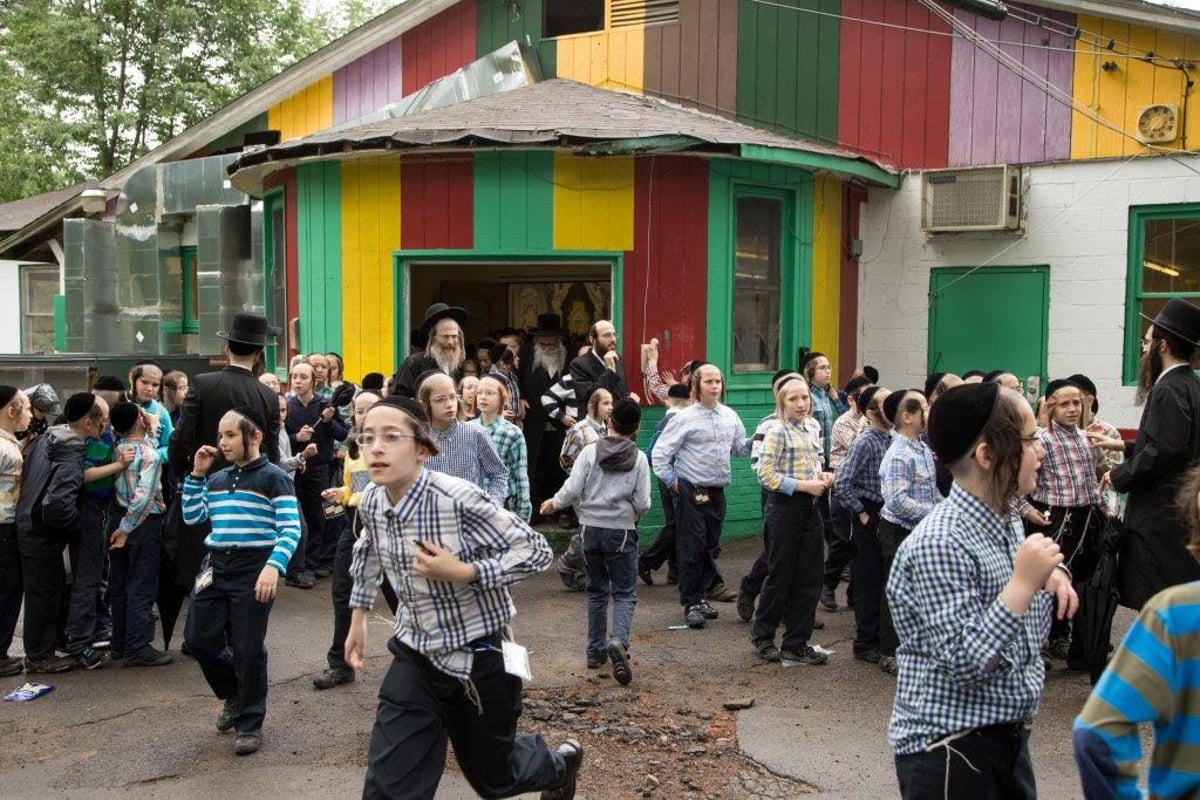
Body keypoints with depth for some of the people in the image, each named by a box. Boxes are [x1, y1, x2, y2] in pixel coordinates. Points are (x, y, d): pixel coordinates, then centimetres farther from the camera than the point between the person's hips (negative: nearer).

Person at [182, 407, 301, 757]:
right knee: (199, 639, 8)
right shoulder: (217, 478, 13)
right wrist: (196, 474, 8)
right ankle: (234, 695, 35)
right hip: (215, 566, 6)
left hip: (254, 570, -6)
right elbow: (191, 518, 16)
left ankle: (250, 723, 17)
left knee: (247, 649, 0)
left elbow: (291, 529, -13)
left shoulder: (273, 477, -6)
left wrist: (274, 567, -27)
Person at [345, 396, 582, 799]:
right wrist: (358, 617, 19)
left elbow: (536, 550, -21)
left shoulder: (457, 499, -27)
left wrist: (463, 572, -30)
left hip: (479, 656, -4)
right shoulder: (372, 501, -8)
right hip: (416, 656, 5)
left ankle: (561, 763, 51)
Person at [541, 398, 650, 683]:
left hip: (591, 528, 2)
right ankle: (619, 641, -21)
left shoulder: (590, 452, -4)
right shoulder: (639, 458, -5)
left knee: (596, 590, 16)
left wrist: (553, 503, 10)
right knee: (625, 593, 4)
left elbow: (572, 490, -9)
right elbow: (642, 503, -7)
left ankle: (595, 651, 21)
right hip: (621, 531, -2)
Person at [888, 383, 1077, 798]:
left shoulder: (1009, 521, 4)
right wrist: (1024, 583, -27)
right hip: (949, 749, -8)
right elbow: (962, 664, -26)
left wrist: (1051, 575, 0)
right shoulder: (938, 545, -24)